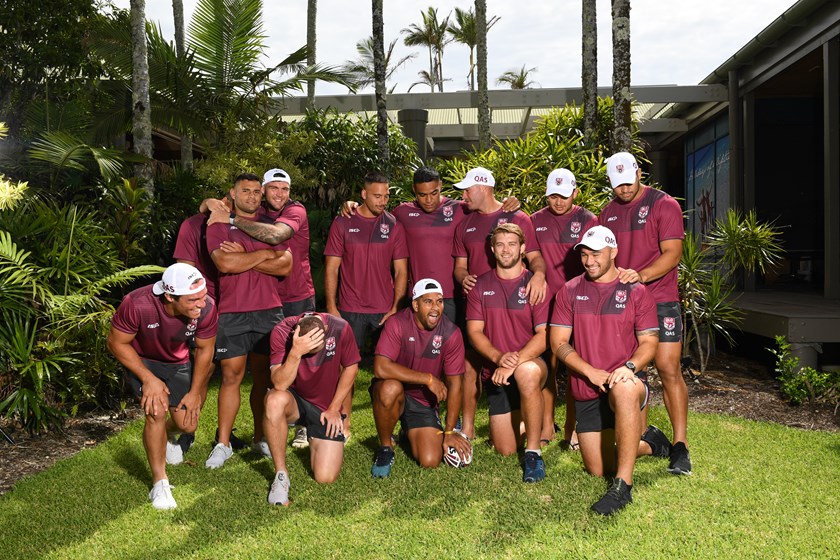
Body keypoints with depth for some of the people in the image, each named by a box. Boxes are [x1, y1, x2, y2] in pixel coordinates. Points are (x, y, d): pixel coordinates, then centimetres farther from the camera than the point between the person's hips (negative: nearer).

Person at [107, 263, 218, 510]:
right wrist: (149, 379, -23)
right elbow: (116, 342, -20)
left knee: (188, 424, 5)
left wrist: (195, 392, -5)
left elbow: (204, 350, -12)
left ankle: (162, 436, 44)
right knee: (156, 412, -19)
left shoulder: (207, 308, -32)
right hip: (142, 360, -3)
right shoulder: (137, 304, -39)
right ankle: (160, 484, 0)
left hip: (178, 362, 3)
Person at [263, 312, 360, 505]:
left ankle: (314, 442, 25)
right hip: (295, 400, -1)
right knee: (275, 400, -39)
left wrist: (334, 409, -3)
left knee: (326, 477, -11)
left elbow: (351, 367, -3)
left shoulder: (340, 328, -19)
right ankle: (281, 475, -20)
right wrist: (296, 353, -44)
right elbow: (279, 384, -28)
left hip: (326, 409, 1)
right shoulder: (282, 332, -21)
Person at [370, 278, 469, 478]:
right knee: (391, 388, -38)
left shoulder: (451, 333, -11)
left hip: (424, 403, 3)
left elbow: (454, 385, -7)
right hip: (394, 395, -2)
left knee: (430, 462, -11)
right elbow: (381, 368, -30)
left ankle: (410, 434, 26)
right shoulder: (397, 323, -18)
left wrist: (449, 432, -8)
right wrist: (428, 379, -27)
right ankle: (386, 447, -10)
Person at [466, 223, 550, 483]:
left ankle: (533, 452, -24)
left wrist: (515, 361, -27)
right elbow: (474, 331, -2)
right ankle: (519, 418, 40)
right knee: (505, 450, 3)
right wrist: (498, 357, -20)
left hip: (531, 363, -3)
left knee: (527, 372, -42)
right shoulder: (480, 286, 4)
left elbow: (545, 334, -12)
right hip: (495, 372, 3)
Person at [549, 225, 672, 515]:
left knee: (624, 390, -42)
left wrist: (630, 367, -23)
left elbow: (649, 342, -1)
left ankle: (623, 486, -33)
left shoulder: (636, 291, 1)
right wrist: (591, 372, -14)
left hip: (626, 381, -3)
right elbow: (558, 342, 0)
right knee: (598, 470, 7)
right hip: (586, 391, 3)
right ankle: (647, 443, 37)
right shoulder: (570, 291, 4)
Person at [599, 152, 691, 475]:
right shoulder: (608, 212, 15)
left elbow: (672, 253, -11)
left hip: (659, 301, -5)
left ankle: (680, 445, -2)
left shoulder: (664, 205, -2)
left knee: (669, 370, -8)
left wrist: (640, 275, -26)